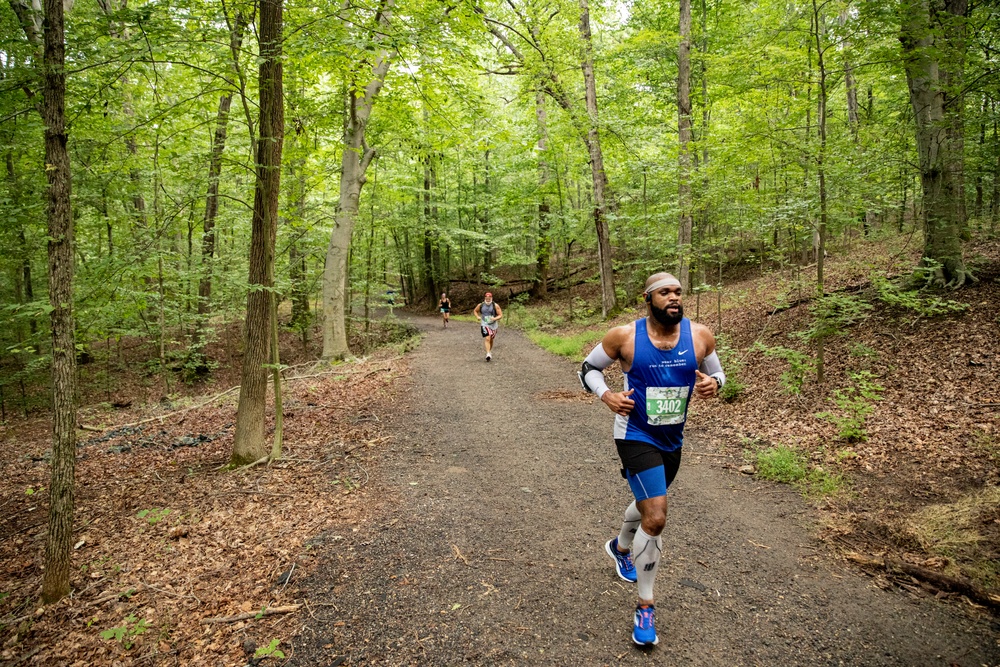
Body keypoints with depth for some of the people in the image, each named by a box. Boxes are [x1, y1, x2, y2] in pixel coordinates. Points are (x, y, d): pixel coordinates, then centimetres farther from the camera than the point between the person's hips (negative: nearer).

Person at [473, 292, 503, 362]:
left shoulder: (495, 305, -5)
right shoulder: (480, 305, 0)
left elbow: (500, 315, -5)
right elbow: (475, 311, 18)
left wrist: (495, 318, -23)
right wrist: (477, 316, -1)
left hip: (493, 325, 1)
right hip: (484, 324, -1)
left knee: (491, 340, 16)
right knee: (487, 339, -19)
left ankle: (490, 351, 39)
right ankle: (488, 354, -26)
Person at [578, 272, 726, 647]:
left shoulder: (699, 336, -8)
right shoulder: (624, 336, -16)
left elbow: (717, 373, 7)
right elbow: (588, 369, -2)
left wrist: (713, 384, -18)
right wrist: (606, 395, -20)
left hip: (673, 440, 6)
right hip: (636, 437, -5)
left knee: (649, 504, 27)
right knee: (656, 518, -15)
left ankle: (620, 547, 60)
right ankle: (645, 608, 5)